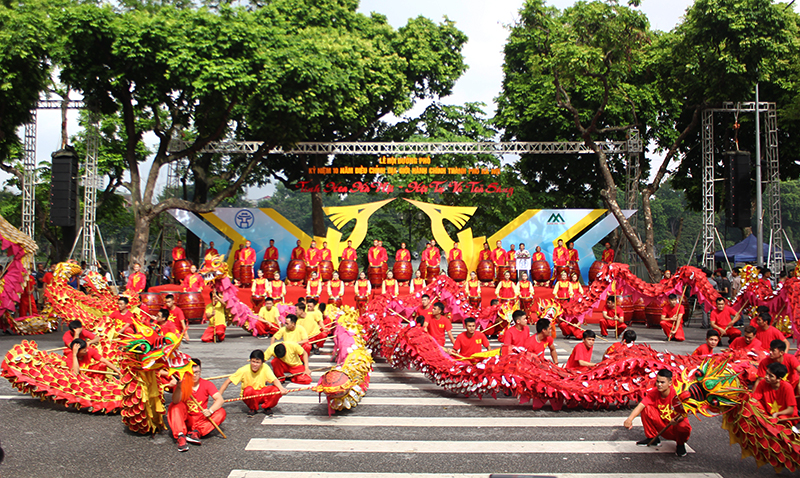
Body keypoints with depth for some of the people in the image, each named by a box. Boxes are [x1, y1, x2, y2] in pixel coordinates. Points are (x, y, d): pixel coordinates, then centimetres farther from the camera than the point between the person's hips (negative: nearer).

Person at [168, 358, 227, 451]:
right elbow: (175, 401, -28)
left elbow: (220, 400, -16)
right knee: (175, 406, -26)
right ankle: (181, 437, -39)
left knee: (221, 412, -21)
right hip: (185, 418, -1)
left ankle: (196, 432, -35)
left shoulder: (207, 384, -4)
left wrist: (210, 410, -34)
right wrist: (179, 387, -46)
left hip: (201, 418, 1)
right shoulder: (182, 384, -8)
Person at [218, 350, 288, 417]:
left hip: (262, 394, 1)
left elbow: (274, 380, -22)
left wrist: (281, 388, -43)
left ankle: (267, 407, 2)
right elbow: (228, 382, -12)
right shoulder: (244, 370, -18)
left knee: (276, 390, -28)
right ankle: (252, 408, -5)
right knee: (249, 389, -37)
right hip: (248, 396, -1)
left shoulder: (265, 368, -15)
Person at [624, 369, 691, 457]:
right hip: (663, 427, 4)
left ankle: (680, 444, -1)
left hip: (675, 428, -4)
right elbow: (640, 406, -23)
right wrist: (630, 419, -41)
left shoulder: (676, 395, -22)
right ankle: (652, 438, 5)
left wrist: (677, 419, -49)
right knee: (646, 408, -15)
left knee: (684, 426, -39)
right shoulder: (654, 392, -12)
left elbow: (684, 414, -24)